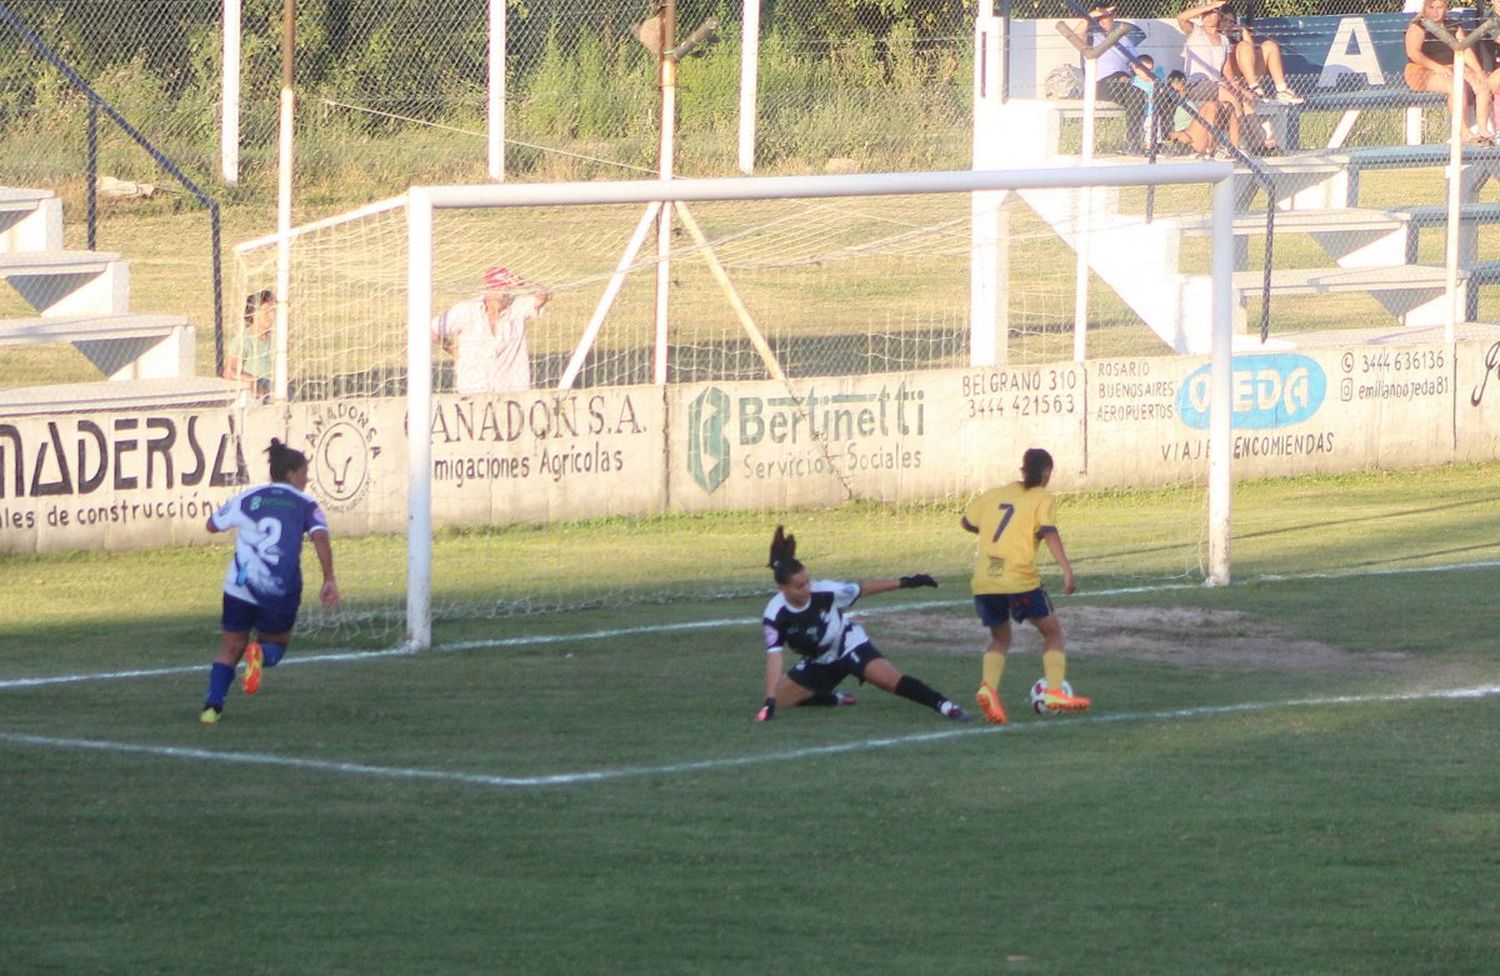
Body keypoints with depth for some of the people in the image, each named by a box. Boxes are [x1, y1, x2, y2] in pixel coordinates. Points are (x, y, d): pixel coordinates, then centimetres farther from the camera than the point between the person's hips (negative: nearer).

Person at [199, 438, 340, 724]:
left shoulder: (247, 498, 9)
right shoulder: (305, 504, 3)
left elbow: (213, 525, 18)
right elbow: (320, 537, -13)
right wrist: (329, 580, -15)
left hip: (241, 587, 1)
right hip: (282, 591, -1)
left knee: (230, 648, 14)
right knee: (277, 644, 20)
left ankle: (212, 706, -2)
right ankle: (260, 654, -18)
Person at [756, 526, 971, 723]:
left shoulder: (824, 592, -25)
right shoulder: (775, 616, -25)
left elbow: (862, 588, -10)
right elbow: (774, 658, -28)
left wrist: (905, 583, -8)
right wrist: (769, 702, -36)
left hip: (850, 646, -3)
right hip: (817, 663, 3)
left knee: (888, 679, -25)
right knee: (780, 698, -4)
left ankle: (944, 705, -26)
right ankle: (835, 699, 15)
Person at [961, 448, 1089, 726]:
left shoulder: (995, 494, 18)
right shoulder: (1042, 499, 5)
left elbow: (967, 522, 28)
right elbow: (1049, 532, -11)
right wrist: (1067, 570, -18)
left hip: (983, 582, 4)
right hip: (1019, 579, -4)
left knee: (1000, 638, 22)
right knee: (1052, 631, 16)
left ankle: (989, 687, -5)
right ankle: (1055, 691, 0)